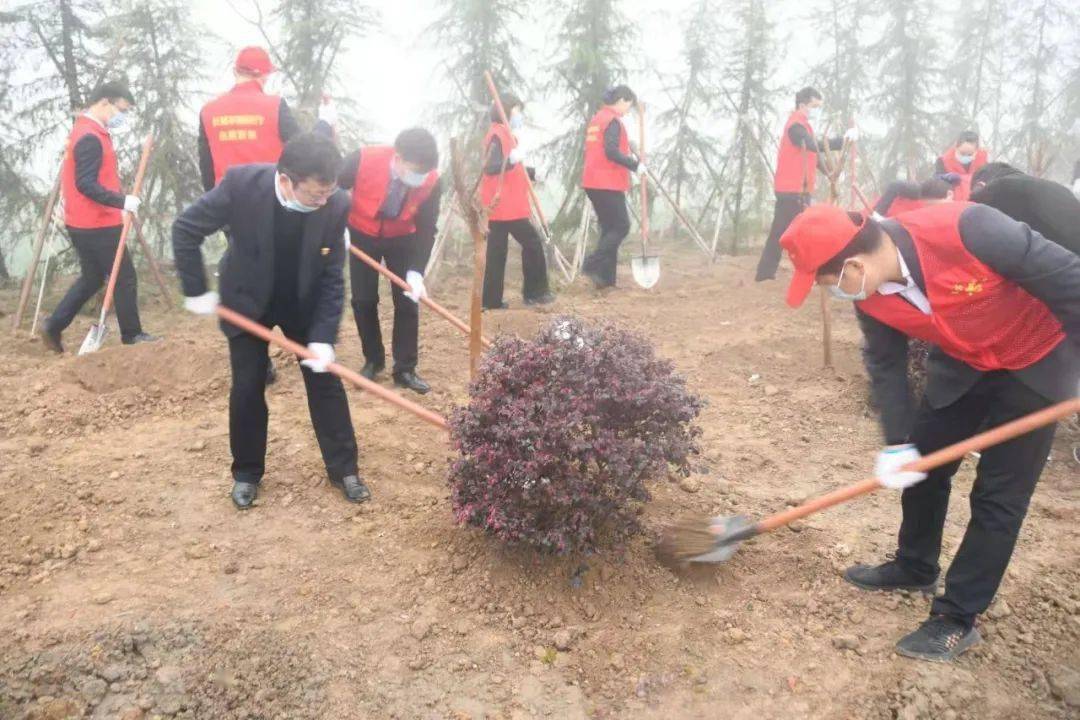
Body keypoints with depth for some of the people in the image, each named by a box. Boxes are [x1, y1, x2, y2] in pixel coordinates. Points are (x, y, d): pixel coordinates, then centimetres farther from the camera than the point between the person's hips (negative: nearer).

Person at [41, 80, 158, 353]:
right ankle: (132, 335, 9)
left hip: (86, 223, 10)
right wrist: (122, 201, -25)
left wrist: (118, 201, 16)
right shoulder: (91, 138, -17)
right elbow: (86, 185, -24)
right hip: (97, 225, -10)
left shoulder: (86, 132, 16)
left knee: (91, 278, 18)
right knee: (125, 278, 0)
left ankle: (54, 326, 19)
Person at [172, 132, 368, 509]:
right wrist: (196, 291, -13)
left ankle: (343, 467, 18)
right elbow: (185, 230, -16)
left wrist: (323, 336, -22)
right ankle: (246, 472, 23)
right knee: (247, 389, 3)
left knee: (326, 380, 3)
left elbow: (332, 278, -17)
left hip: (305, 305, 1)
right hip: (247, 302, -1)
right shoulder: (241, 183, -30)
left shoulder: (335, 204, -25)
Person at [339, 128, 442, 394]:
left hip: (402, 239, 1)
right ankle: (373, 361, 21)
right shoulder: (363, 159, -32)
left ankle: (405, 369, 8)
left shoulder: (432, 181, -28)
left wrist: (416, 271, -30)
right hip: (362, 235, 0)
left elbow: (426, 230, -20)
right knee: (363, 300, 2)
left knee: (407, 302, -3)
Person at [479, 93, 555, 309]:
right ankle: (534, 292, 7)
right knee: (532, 242, -1)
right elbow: (490, 167, -25)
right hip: (504, 205, -10)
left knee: (497, 252, 8)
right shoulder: (497, 134, -12)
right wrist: (511, 160, -39)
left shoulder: (506, 134, 19)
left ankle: (491, 300, 10)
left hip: (505, 205, 10)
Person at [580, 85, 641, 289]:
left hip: (593, 182, 9)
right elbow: (611, 152, -22)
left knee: (609, 227, 11)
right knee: (621, 226, -3)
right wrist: (634, 165, -15)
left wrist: (628, 157, 18)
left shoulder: (596, 119, 18)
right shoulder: (613, 121, -10)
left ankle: (605, 278, 9)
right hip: (608, 183, -9)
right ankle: (592, 264, -13)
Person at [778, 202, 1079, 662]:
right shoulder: (870, 297, -18)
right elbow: (885, 366, -6)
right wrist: (898, 443, -12)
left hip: (1035, 363, -5)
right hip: (962, 365, 6)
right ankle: (915, 567, 34)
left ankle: (957, 618, 9)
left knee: (998, 495, -3)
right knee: (921, 464, 11)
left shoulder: (966, 230, -38)